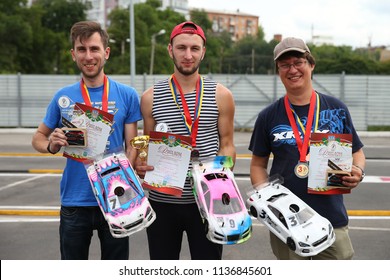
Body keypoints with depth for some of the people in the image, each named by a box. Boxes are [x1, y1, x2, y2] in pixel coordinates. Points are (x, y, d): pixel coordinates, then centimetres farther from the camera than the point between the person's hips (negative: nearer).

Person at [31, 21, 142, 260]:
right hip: (74, 202, 1)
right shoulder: (63, 97, 0)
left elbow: (132, 146, -1)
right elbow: (39, 137, 10)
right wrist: (51, 146, -13)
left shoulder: (127, 95, -3)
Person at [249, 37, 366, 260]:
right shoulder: (269, 116, 3)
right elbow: (258, 164, 9)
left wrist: (358, 171, -11)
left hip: (332, 218, 0)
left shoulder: (337, 109, 3)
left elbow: (357, 153, 11)